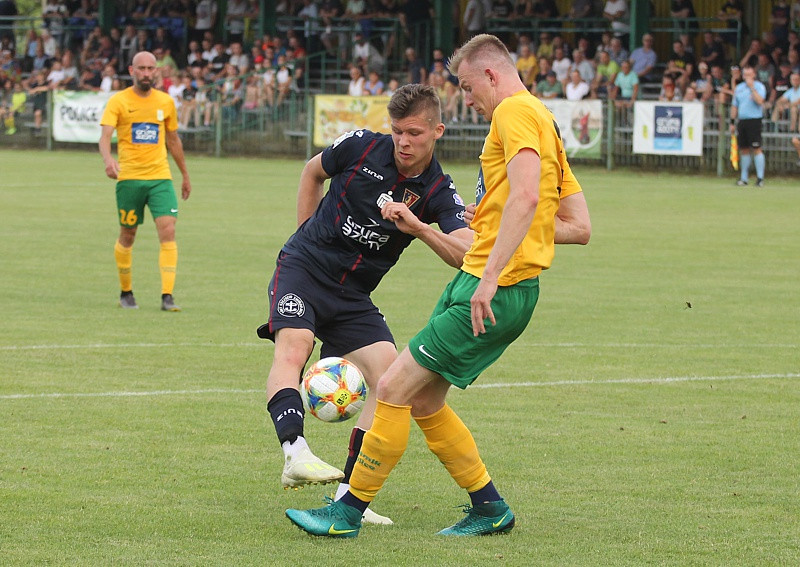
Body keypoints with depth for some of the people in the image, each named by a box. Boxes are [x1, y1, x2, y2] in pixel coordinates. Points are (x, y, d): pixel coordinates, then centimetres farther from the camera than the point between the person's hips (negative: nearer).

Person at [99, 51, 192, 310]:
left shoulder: (166, 102, 10)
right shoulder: (118, 101, -1)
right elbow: (105, 136, -13)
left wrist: (185, 175, 25)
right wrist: (108, 159, -34)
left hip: (161, 177, 2)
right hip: (129, 177, -2)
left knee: (168, 231, -13)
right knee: (127, 236, 6)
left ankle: (167, 296, -15)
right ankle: (126, 293, 25)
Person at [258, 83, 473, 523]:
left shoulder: (439, 193, -6)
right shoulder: (360, 146, -7)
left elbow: (466, 255, -22)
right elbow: (313, 171, 15)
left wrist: (417, 227, -37)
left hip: (353, 297, 3)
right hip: (302, 270, -3)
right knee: (292, 348, -30)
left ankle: (349, 494, -8)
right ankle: (295, 453, -49)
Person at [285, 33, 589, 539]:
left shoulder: (515, 110, -10)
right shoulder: (542, 118, 21)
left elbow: (526, 197, -25)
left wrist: (490, 278, -29)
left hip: (494, 292, -10)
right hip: (475, 280, 10)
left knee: (395, 388, -8)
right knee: (424, 402, 13)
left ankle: (348, 513, -2)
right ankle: (490, 509, 20)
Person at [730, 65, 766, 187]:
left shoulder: (759, 87, -1)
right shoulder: (739, 88, 16)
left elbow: (759, 101, -18)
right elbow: (734, 106, 20)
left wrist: (752, 87, -17)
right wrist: (732, 122, 16)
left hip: (754, 121, -5)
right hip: (742, 121, 5)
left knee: (756, 149, -10)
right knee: (744, 149, 7)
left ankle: (760, 178, -10)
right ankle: (743, 178, 13)